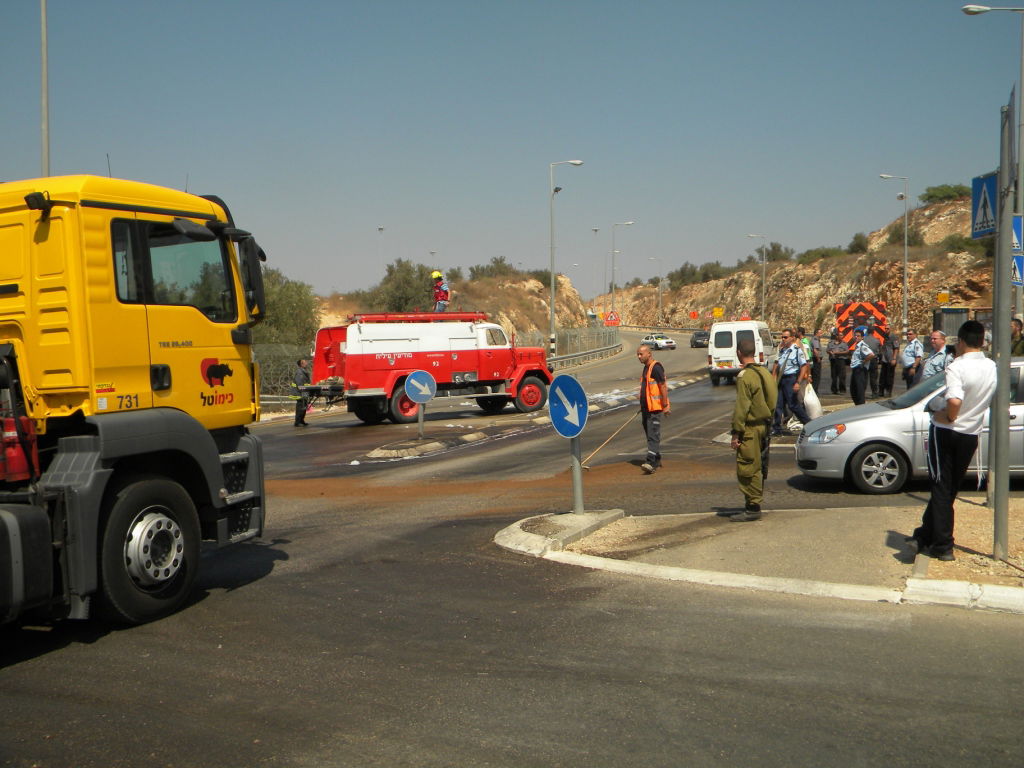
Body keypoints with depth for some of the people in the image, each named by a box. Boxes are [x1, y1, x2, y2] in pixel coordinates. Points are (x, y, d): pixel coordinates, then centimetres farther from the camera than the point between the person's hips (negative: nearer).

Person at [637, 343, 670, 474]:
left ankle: (651, 463, -19)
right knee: (650, 435, 14)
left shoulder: (656, 368, -14)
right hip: (646, 408, 10)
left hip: (655, 408, -10)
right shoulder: (646, 368, 17)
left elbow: (663, 386, -17)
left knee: (653, 435, -13)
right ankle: (657, 460, 24)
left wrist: (665, 405, -19)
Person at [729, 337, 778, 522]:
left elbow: (742, 407, -19)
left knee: (747, 469, -4)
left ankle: (752, 508, -2)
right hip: (765, 425, 9)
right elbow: (773, 399, 16)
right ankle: (754, 505, 23)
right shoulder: (764, 372, 11)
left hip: (751, 428, -9)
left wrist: (736, 433, -15)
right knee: (758, 468, 15)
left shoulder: (745, 376, -17)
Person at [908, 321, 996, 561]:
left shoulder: (957, 367, -21)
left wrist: (948, 416, -17)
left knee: (942, 489, 3)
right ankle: (924, 536, 22)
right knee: (949, 489, 15)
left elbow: (954, 401, -36)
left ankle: (942, 546, 5)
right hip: (971, 435, 6)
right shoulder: (992, 368, 1)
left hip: (945, 432, -6)